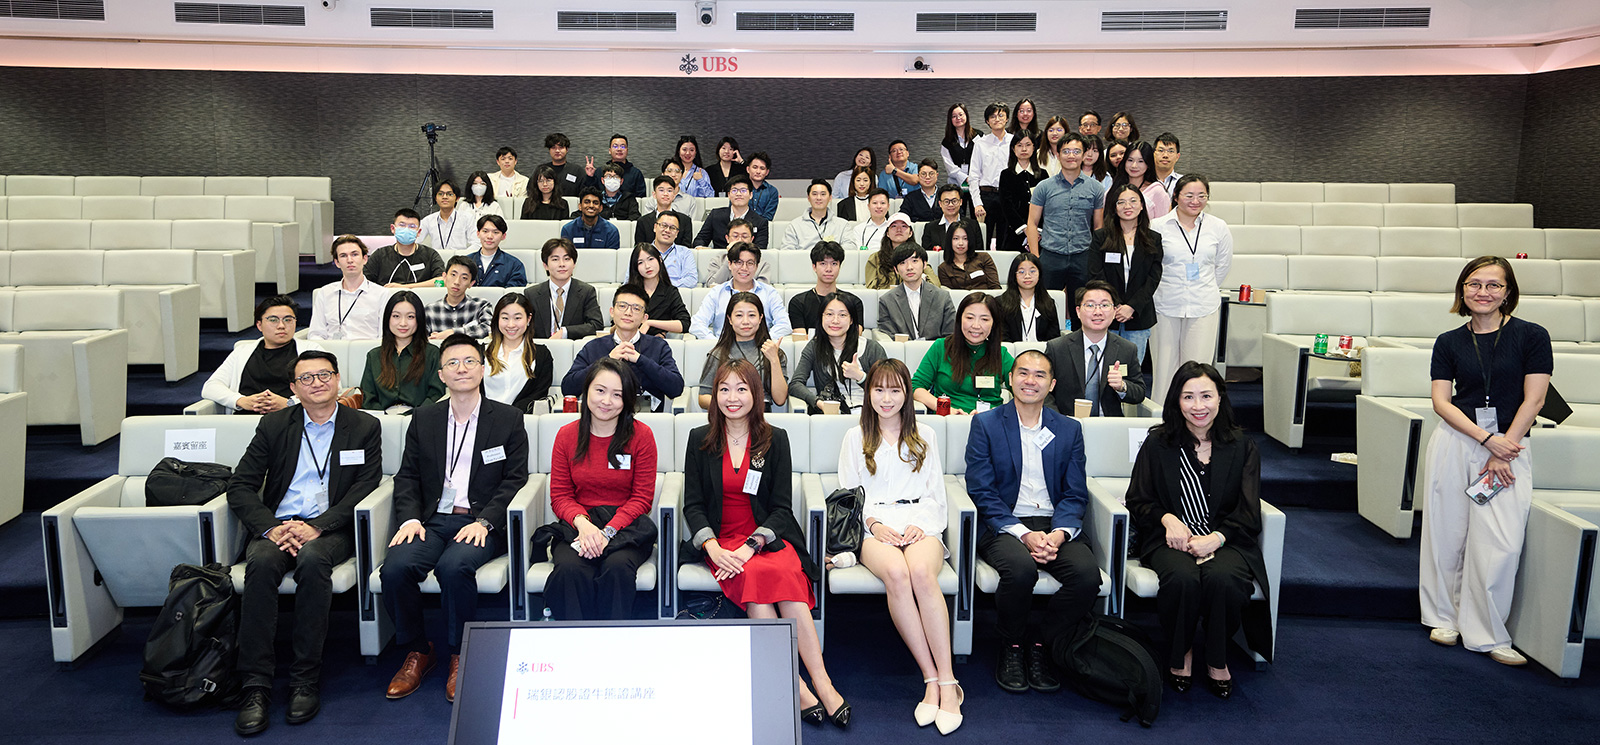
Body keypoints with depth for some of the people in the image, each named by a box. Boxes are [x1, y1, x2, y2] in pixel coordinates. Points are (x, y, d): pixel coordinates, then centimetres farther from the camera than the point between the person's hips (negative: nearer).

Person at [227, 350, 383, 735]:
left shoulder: (364, 427, 7)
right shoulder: (274, 424, 12)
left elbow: (365, 488, -3)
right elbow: (240, 486, 7)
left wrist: (317, 527, -17)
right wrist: (270, 528, -12)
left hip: (330, 528, -2)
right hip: (276, 526, 2)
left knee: (312, 559, -35)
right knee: (261, 562, -32)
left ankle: (305, 679, -26)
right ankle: (255, 685, -28)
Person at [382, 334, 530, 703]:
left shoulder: (508, 419, 7)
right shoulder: (424, 418, 16)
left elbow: (514, 480, 1)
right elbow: (407, 476, 13)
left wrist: (484, 522, -13)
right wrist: (409, 518, -6)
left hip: (481, 524, -3)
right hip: (433, 520, 3)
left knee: (454, 567, -34)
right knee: (395, 569, -26)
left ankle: (460, 657, -11)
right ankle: (417, 652, -1)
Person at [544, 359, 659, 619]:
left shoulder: (641, 435, 0)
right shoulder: (566, 435, 7)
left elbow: (642, 498, -1)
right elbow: (559, 496, 6)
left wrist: (608, 531, -16)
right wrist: (583, 523, -16)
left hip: (626, 527, -1)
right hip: (577, 525, 2)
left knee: (617, 567, -33)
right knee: (571, 570, -31)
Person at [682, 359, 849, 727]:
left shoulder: (775, 439, 7)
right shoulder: (699, 439, 8)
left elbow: (782, 507, 2)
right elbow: (692, 504, 4)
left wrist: (751, 546, -15)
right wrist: (712, 547, -15)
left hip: (768, 537, 0)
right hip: (721, 540, 0)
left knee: (785, 573, -34)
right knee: (751, 577, -33)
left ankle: (820, 682, -34)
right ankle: (798, 686, -32)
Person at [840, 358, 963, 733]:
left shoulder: (925, 436, 22)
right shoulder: (855, 438, 20)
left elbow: (935, 494, 16)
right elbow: (848, 494, 13)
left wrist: (920, 524, -5)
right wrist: (874, 524, -5)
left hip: (920, 525, 0)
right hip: (874, 527, 0)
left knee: (921, 572, -36)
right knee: (896, 573, -36)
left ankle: (947, 682, -35)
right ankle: (931, 678, -33)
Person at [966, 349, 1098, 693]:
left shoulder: (1070, 429, 13)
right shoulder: (985, 424, 4)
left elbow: (1075, 494, 8)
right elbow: (982, 492, -4)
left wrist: (1059, 533, -13)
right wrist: (1024, 534, -16)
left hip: (1055, 525, 3)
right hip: (1004, 525, -3)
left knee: (1088, 573, -27)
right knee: (1021, 569, -34)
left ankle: (1041, 645, -3)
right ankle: (1011, 648, -6)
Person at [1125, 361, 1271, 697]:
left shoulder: (1242, 447, 8)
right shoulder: (1158, 444, 6)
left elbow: (1248, 513, 2)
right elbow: (1138, 501, 9)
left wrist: (1215, 538, -16)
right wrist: (1168, 518, -12)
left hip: (1225, 540, 1)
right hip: (1171, 538, 0)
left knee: (1223, 578, -33)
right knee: (1183, 578, -34)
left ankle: (1217, 659, -6)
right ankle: (1180, 654, -5)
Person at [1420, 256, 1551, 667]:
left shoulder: (1531, 336, 0)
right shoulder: (1449, 342, 6)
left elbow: (1533, 401, -4)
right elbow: (1442, 401, 0)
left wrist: (1502, 454, -8)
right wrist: (1487, 439, -12)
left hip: (1508, 445, -2)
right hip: (1455, 443, 2)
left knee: (1501, 544, -8)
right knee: (1447, 534, 5)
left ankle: (1486, 634, 5)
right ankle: (1445, 617, 21)